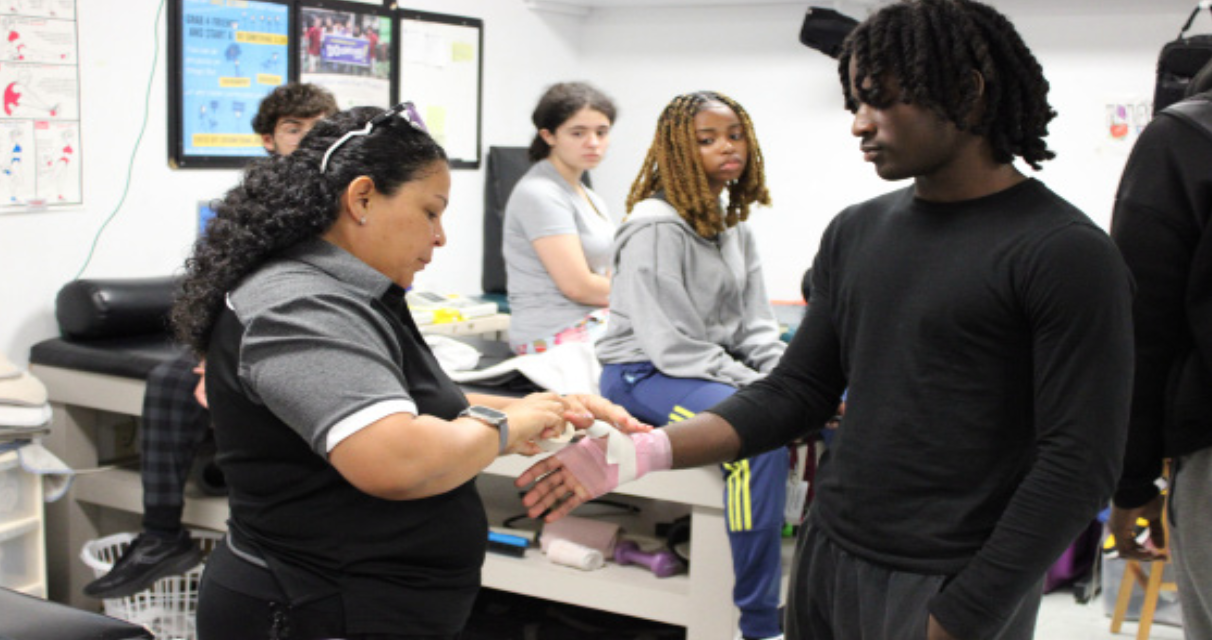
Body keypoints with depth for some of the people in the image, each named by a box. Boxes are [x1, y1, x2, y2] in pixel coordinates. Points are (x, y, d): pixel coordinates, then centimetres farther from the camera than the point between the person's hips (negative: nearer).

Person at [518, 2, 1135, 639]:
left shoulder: (1067, 255, -12)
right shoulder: (854, 233, 6)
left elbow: (1078, 464, -14)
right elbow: (797, 390, 7)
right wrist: (645, 451, -6)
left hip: (946, 586, -5)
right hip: (827, 557, 5)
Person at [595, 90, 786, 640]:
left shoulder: (734, 225, 11)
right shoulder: (656, 227, -16)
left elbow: (754, 326, 11)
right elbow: (674, 344, -20)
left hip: (719, 366, 9)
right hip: (645, 373, -8)